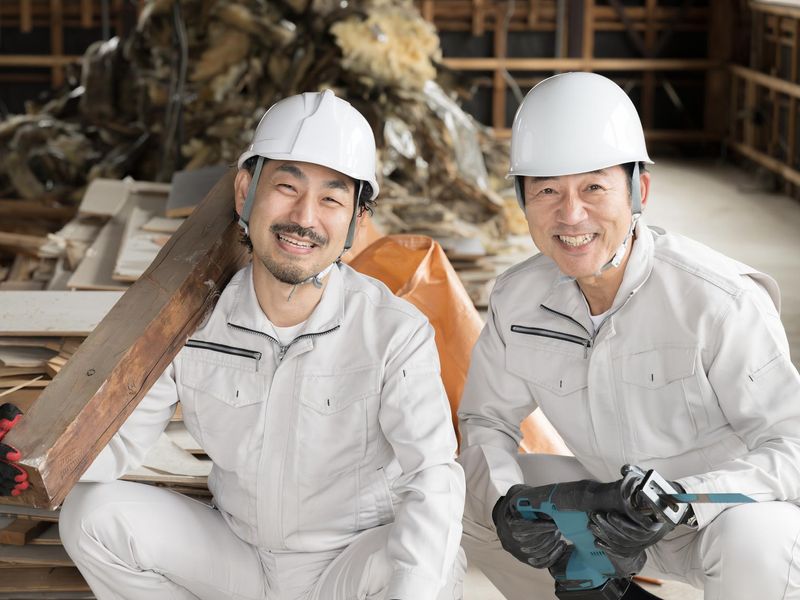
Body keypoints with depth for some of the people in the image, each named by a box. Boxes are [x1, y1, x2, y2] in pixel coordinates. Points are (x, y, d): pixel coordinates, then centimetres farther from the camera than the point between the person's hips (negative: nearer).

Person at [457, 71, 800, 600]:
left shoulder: (722, 300, -25)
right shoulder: (517, 299, -8)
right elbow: (486, 422, 2)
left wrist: (683, 500, -39)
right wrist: (505, 501, -20)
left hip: (725, 507, -5)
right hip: (607, 498, 5)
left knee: (753, 542, -38)